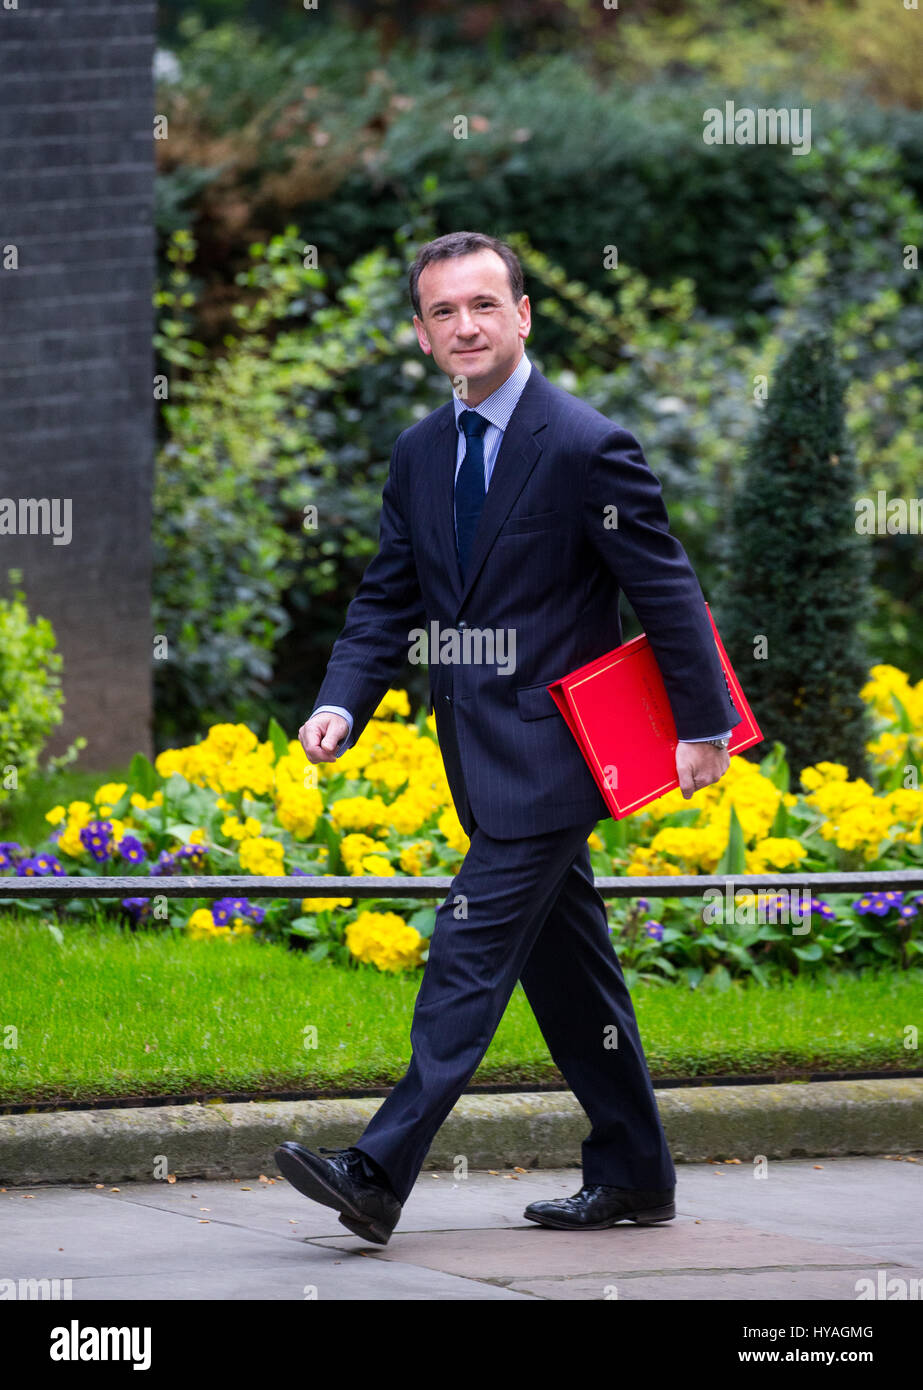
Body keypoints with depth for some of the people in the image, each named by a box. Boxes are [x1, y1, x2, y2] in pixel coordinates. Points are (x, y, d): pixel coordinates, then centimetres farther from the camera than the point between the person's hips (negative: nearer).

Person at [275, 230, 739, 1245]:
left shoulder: (588, 448, -12)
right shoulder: (419, 455, 10)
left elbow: (666, 590, -8)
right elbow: (388, 600, 12)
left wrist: (703, 725, -7)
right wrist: (341, 704, -4)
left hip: (547, 751, -8)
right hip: (483, 758, 8)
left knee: (470, 951, -12)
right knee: (566, 967, 13)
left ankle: (379, 1174, -15)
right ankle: (633, 1177, 21)